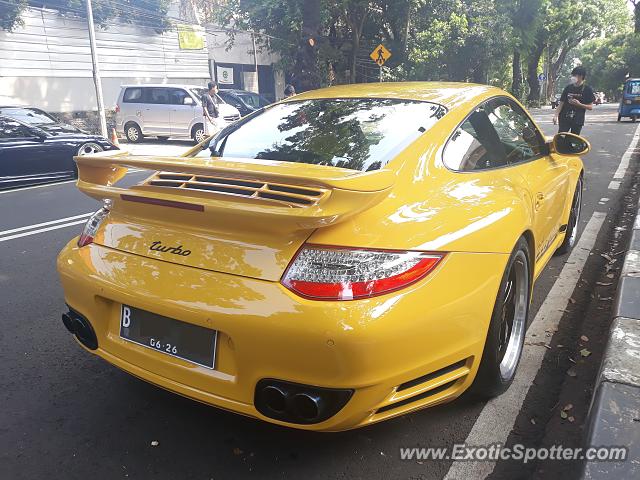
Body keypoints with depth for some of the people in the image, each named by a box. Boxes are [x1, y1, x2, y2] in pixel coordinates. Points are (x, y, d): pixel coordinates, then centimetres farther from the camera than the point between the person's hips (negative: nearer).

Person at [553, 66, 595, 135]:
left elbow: (590, 107, 0)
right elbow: (561, 103, 6)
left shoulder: (587, 89, -1)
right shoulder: (568, 88, 6)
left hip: (577, 121, -2)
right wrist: (556, 115, -8)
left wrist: (579, 104, -17)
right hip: (564, 119, 2)